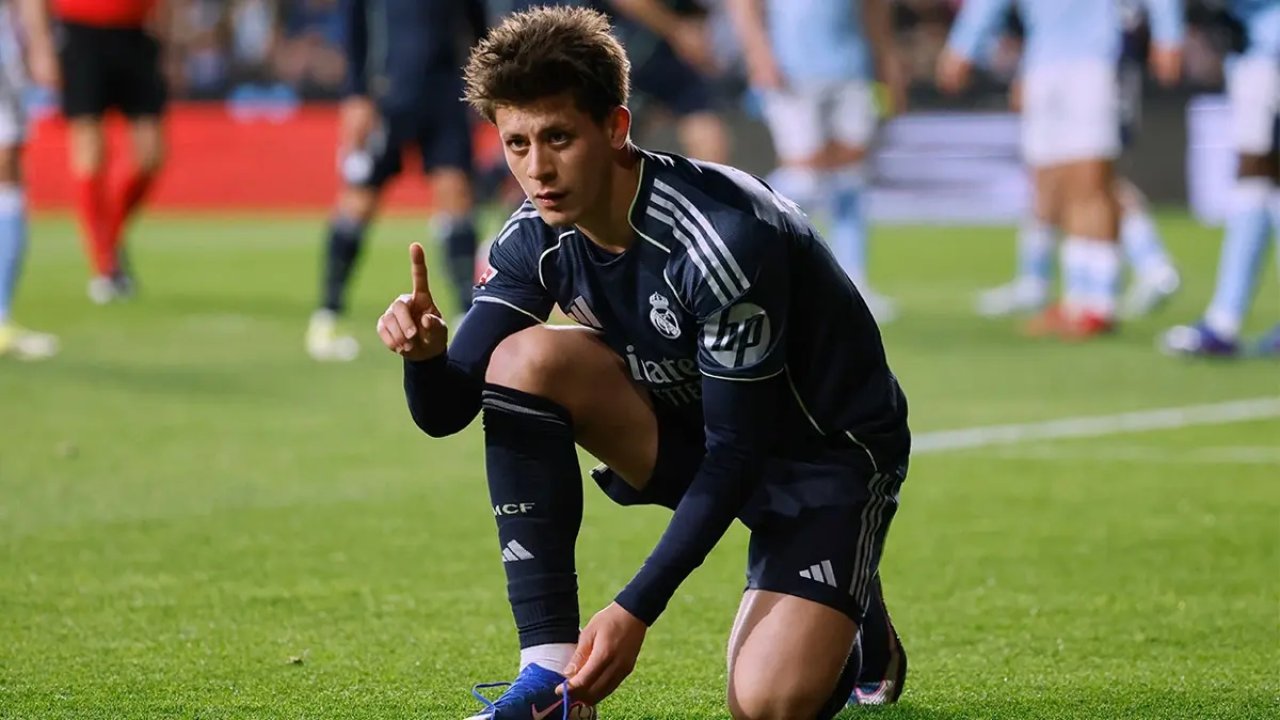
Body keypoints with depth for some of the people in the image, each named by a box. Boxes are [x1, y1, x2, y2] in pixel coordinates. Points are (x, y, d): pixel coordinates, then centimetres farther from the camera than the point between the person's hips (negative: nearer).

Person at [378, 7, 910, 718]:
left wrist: (636, 611, -29)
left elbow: (736, 453, -27)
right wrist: (426, 353, -35)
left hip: (833, 450, -6)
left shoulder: (724, 237, -31)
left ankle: (855, 623, 13)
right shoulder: (537, 240, -10)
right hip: (696, 434, 6)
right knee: (525, 357, -20)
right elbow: (446, 412, -10)